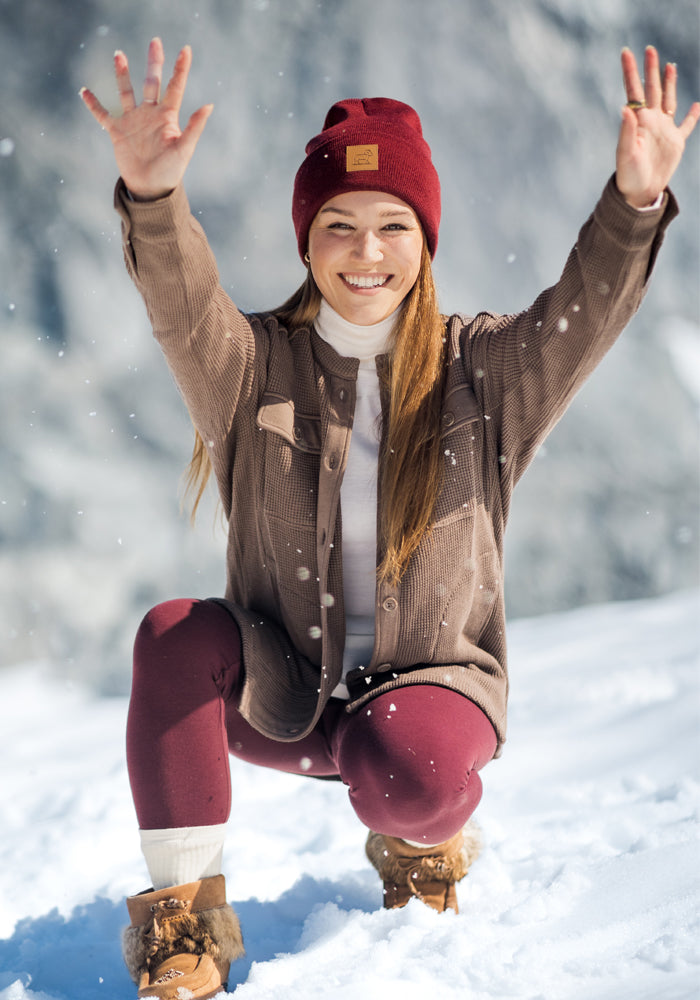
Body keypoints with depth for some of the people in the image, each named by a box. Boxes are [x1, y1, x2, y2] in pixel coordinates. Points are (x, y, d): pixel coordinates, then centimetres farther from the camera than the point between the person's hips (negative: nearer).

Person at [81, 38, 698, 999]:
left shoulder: (483, 370, -4)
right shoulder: (256, 366, -5)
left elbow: (584, 313, -21)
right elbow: (183, 305, -25)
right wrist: (153, 198, -47)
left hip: (433, 682, -1)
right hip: (278, 693, 1)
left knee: (400, 772, -34)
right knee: (175, 634, -28)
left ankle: (432, 836, 7)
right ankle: (184, 913, -16)